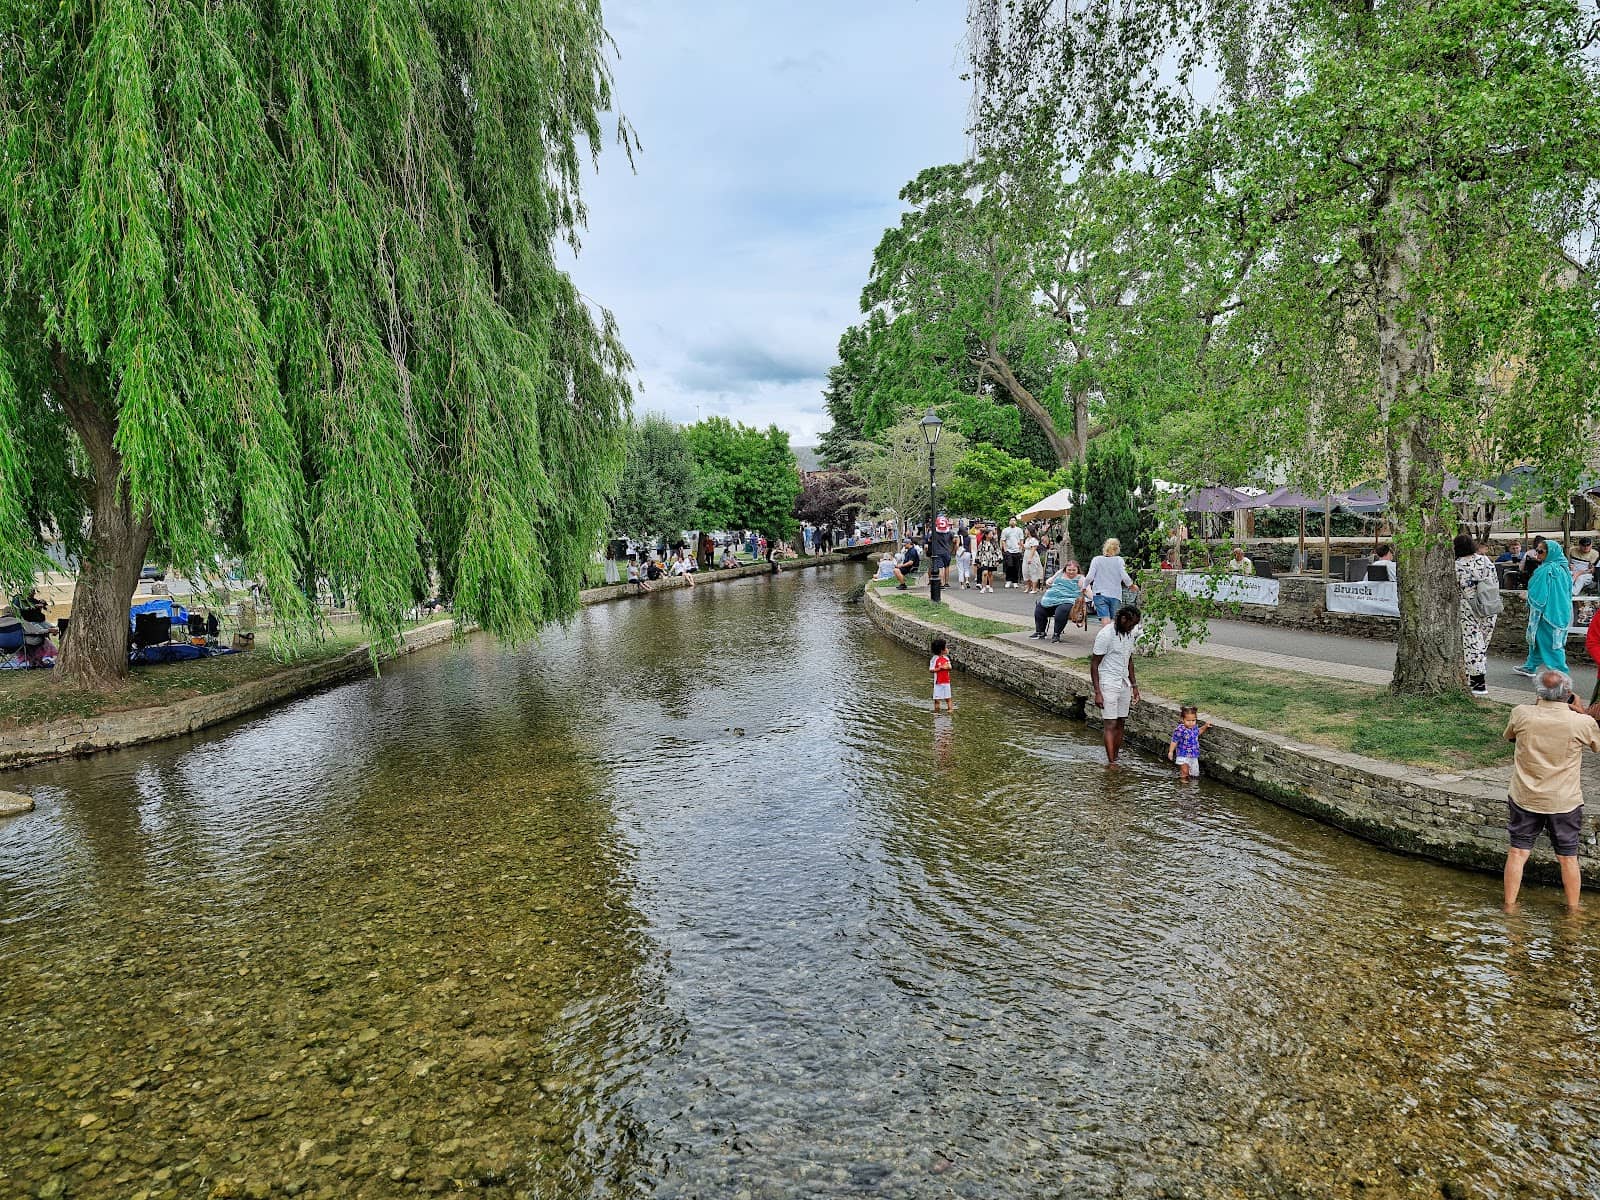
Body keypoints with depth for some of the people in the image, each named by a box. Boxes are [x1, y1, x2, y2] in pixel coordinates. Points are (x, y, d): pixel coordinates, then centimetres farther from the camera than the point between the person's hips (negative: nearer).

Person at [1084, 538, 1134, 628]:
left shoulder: (1096, 559, 0)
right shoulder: (1119, 560, -1)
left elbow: (1090, 577, -7)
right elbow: (1124, 577, -8)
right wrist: (1131, 585, 10)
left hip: (1099, 594, -1)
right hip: (1115, 595, 1)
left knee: (1105, 621, -12)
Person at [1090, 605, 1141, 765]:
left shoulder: (1129, 634, 8)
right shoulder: (1105, 635, -16)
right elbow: (1094, 664, -14)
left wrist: (1134, 686, 17)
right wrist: (1097, 693, -18)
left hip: (1124, 684, 7)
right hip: (1108, 685, -7)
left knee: (1120, 724, 8)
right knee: (1111, 725, -9)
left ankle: (1115, 760, 14)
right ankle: (1111, 764, -8)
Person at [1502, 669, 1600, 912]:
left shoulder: (1521, 713, -14)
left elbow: (1508, 736, 9)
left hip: (1525, 798, 1)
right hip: (1564, 802, 0)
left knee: (1518, 852, 12)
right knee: (1568, 858, 16)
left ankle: (1509, 904, 21)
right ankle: (1573, 908, 31)